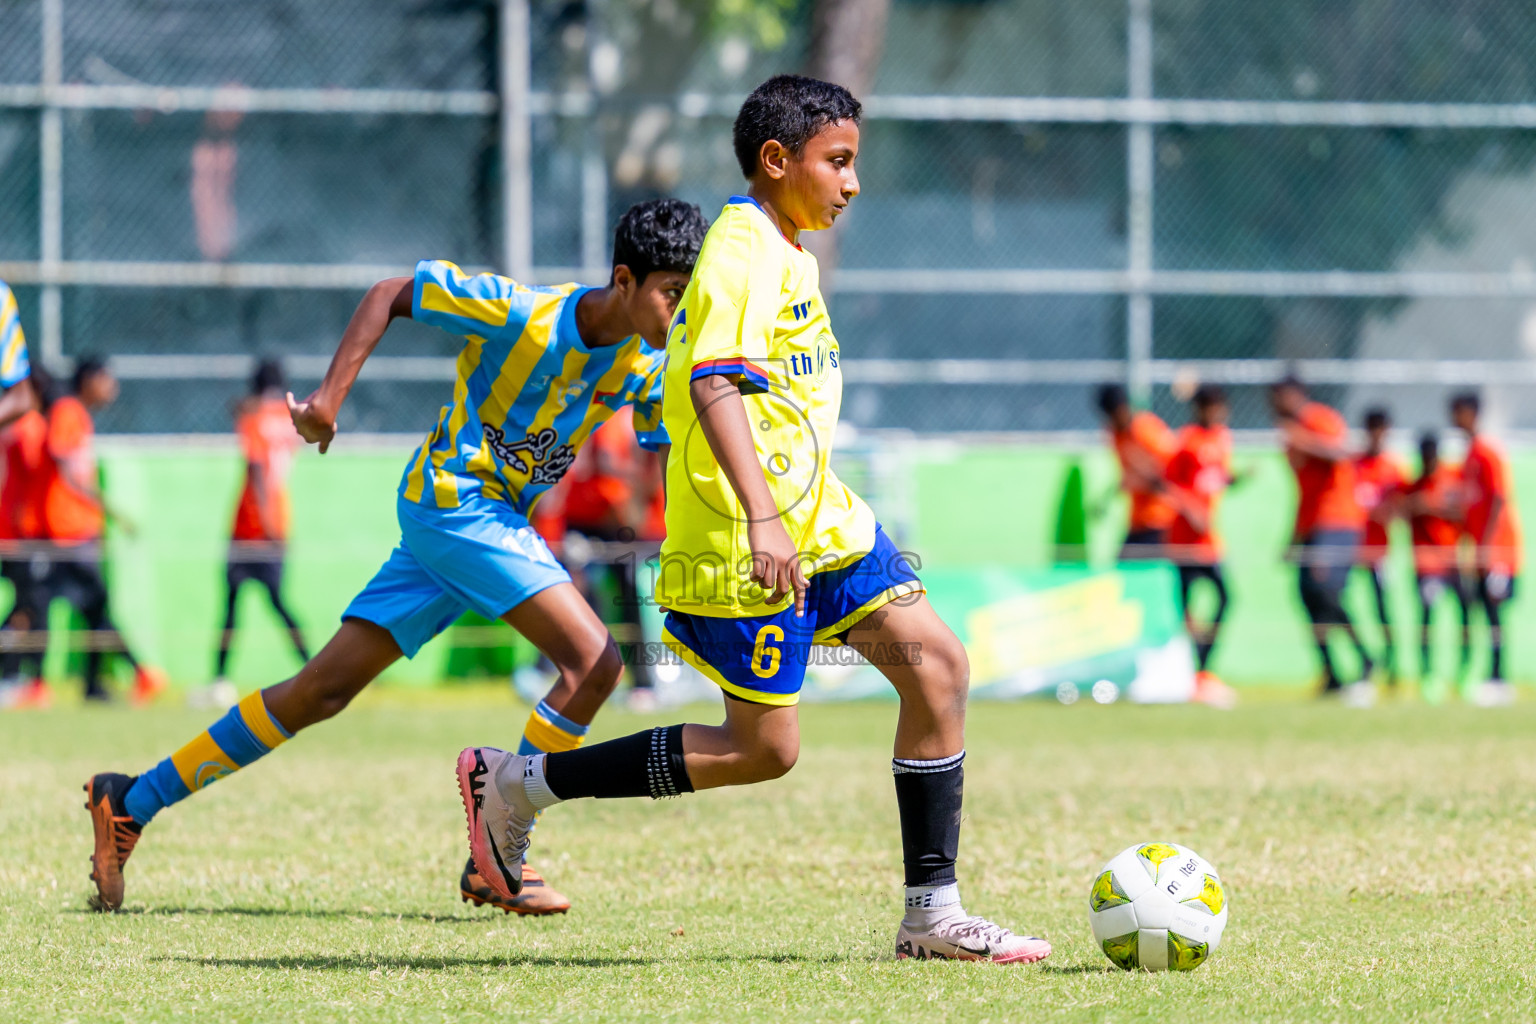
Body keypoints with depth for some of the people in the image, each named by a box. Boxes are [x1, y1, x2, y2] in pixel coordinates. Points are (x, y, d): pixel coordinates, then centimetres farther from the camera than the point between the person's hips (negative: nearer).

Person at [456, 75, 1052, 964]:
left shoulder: (786, 254, 17)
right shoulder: (744, 253, -15)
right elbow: (715, 384, -29)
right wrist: (761, 522, -38)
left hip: (818, 522, 10)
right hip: (750, 541, -10)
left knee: (936, 662, -2)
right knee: (764, 749, -5)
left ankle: (934, 915, 1)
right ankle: (517, 783, 6)